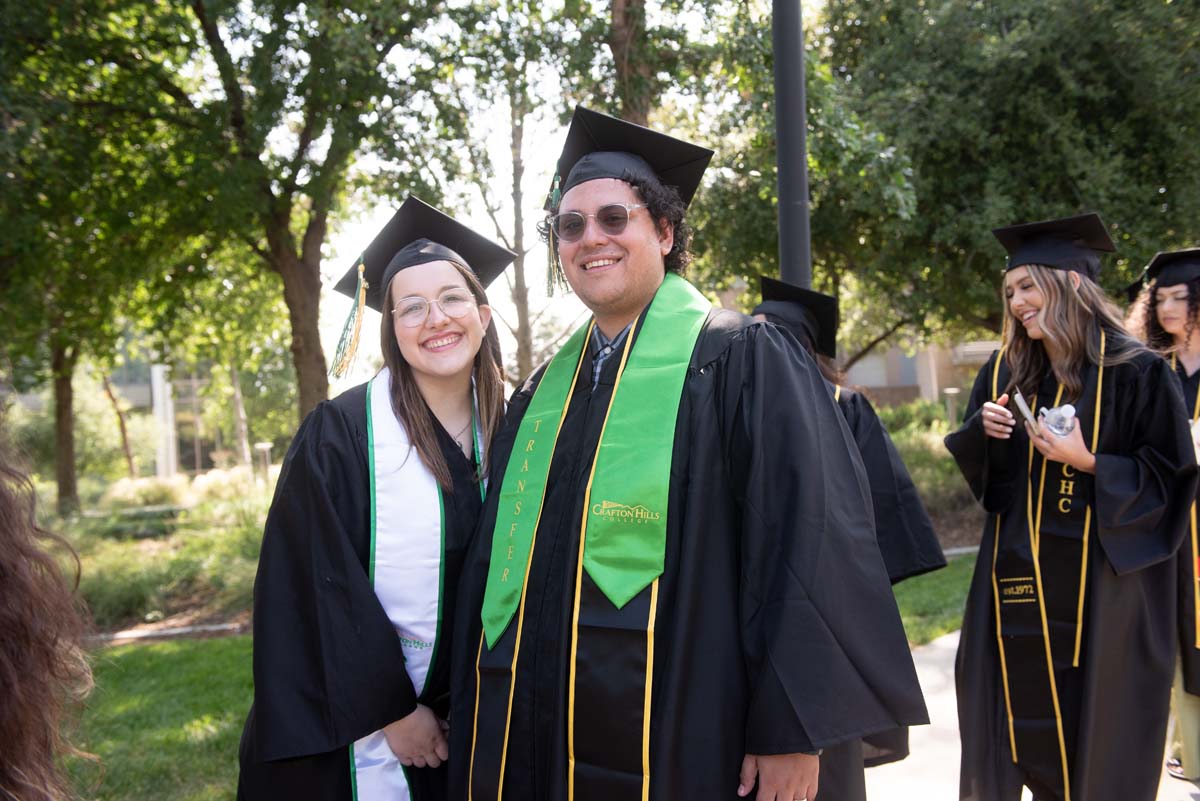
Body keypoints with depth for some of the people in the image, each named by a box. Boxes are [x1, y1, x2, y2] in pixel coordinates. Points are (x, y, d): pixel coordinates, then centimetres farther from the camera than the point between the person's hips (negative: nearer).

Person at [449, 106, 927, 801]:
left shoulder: (738, 361, -6)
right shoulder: (541, 397, 11)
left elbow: (810, 542, -13)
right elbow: (497, 561, 15)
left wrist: (792, 735, -17)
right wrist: (479, 739, 13)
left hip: (680, 744, -5)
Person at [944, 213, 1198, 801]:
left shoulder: (1133, 372, -8)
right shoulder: (1004, 373, 7)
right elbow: (974, 470, 12)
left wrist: (1089, 462, -20)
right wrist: (983, 430, -8)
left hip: (1103, 582, -4)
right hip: (1019, 579, 4)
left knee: (1094, 726, 5)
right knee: (1020, 714, 8)